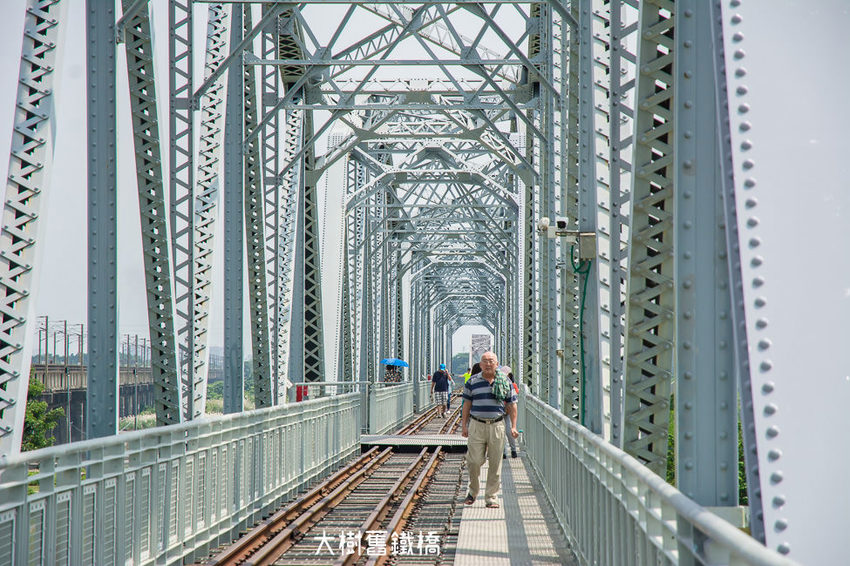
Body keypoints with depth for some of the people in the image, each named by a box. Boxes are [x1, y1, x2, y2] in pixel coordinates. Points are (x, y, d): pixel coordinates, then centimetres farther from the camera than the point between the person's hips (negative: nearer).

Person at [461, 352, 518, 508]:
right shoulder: (472, 381, 5)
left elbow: (512, 404, 9)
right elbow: (467, 403, 10)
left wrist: (513, 426, 2)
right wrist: (464, 425, 6)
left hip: (497, 425, 1)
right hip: (477, 425, -1)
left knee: (495, 463, 2)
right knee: (474, 461, -5)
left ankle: (491, 497, 10)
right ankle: (472, 492, 17)